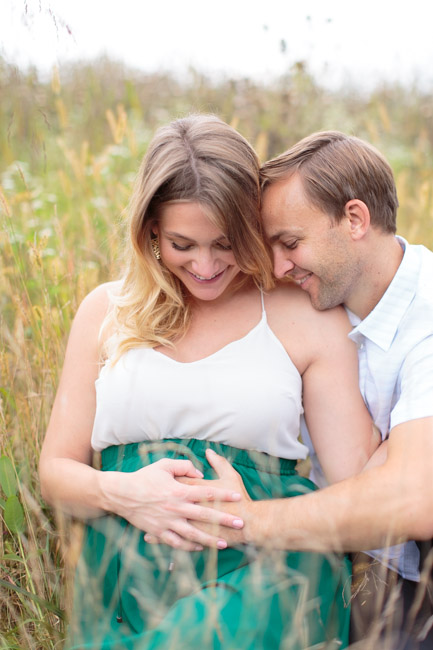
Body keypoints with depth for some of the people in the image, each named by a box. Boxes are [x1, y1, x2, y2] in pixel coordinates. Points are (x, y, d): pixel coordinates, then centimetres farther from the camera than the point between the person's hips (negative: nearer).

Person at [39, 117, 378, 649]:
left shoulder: (307, 316, 2)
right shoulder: (107, 311, 8)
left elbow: (360, 489, 2)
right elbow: (56, 471, 8)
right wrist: (120, 493, -10)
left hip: (265, 589, -2)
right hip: (125, 593, 3)